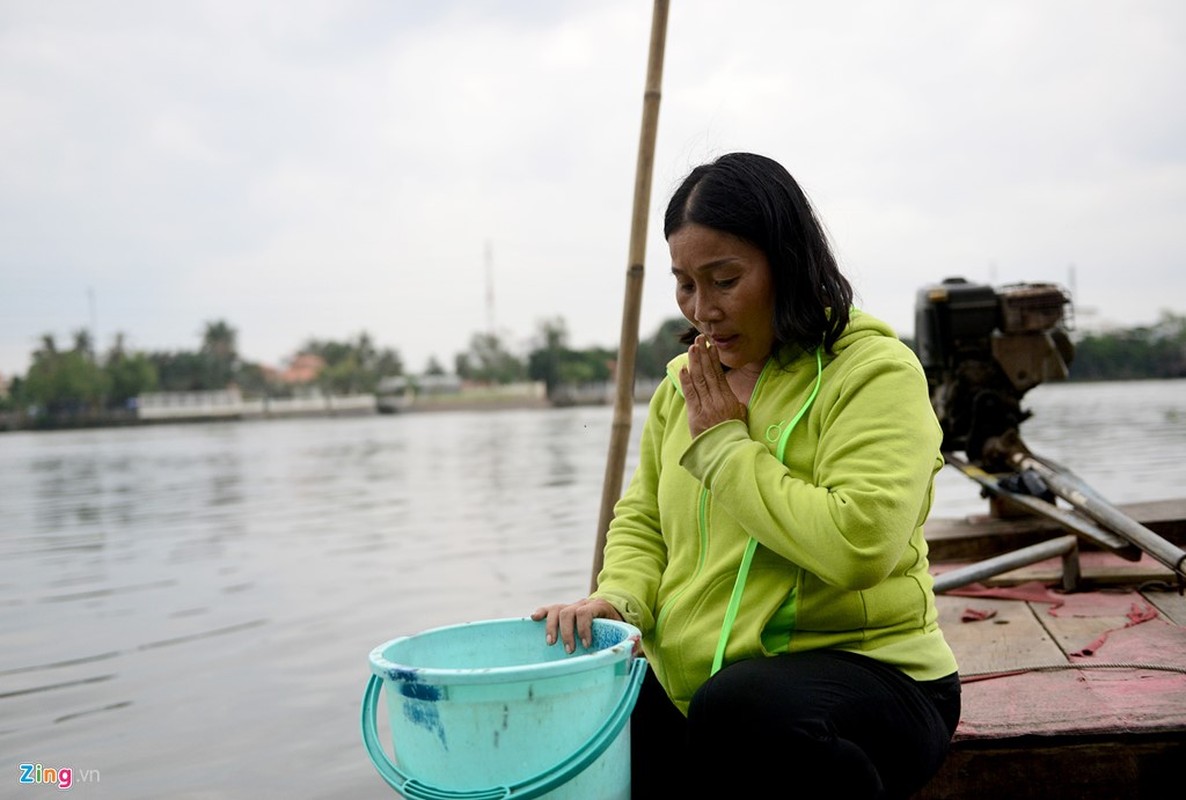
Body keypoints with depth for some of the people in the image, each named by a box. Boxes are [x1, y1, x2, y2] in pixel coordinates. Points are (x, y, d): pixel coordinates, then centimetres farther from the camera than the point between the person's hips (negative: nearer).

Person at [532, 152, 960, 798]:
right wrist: (621, 598, -5)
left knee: (738, 711, -36)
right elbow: (641, 518, 17)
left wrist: (725, 445, -16)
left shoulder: (874, 372, -11)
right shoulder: (684, 382, 11)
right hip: (687, 685, 6)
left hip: (858, 668, -5)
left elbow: (858, 545, -25)